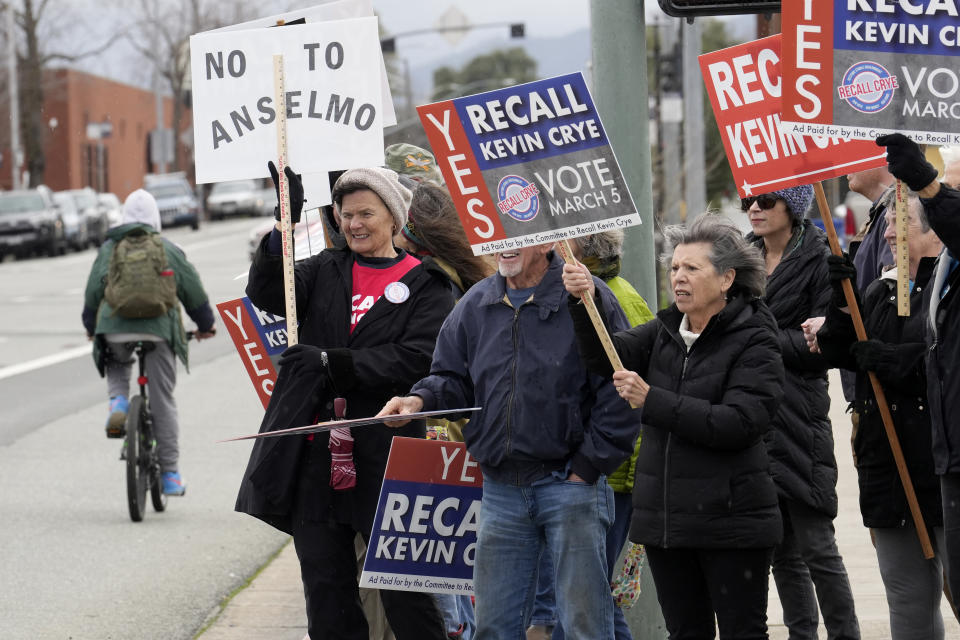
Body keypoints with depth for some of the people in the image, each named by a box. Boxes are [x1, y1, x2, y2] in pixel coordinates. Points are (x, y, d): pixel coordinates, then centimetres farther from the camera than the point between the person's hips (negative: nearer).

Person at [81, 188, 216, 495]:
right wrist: (206, 323, 26)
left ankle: (118, 401, 1)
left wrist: (91, 326, 30)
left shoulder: (109, 248, 12)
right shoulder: (168, 249, 10)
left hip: (114, 328, 1)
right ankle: (170, 473, 6)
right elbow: (192, 288, 12)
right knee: (163, 401, 5)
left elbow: (93, 291, 14)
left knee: (117, 366, 34)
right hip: (158, 328, -1)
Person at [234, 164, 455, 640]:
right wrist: (284, 227, -19)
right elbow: (266, 293, -5)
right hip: (317, 453, 4)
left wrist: (332, 363, -17)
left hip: (384, 453, -4)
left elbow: (417, 359, -11)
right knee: (326, 587, 8)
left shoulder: (423, 284, 2)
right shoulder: (325, 272, 13)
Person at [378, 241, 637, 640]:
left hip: (570, 483, -5)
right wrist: (421, 399, -3)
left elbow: (619, 396, -10)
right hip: (501, 492, 5)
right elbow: (453, 378, 19)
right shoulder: (476, 304, 10)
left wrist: (588, 467, -10)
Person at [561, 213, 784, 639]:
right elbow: (609, 357, -2)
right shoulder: (665, 331, 12)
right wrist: (583, 303, -19)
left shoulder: (755, 343, -9)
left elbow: (738, 423, -21)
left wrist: (651, 401, -21)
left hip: (730, 521, -6)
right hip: (664, 519, 6)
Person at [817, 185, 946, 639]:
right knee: (908, 595, 13)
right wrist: (842, 301, -7)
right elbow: (838, 354, 8)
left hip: (943, 463, -7)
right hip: (888, 464, 7)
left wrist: (887, 359, -14)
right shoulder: (881, 291, 15)